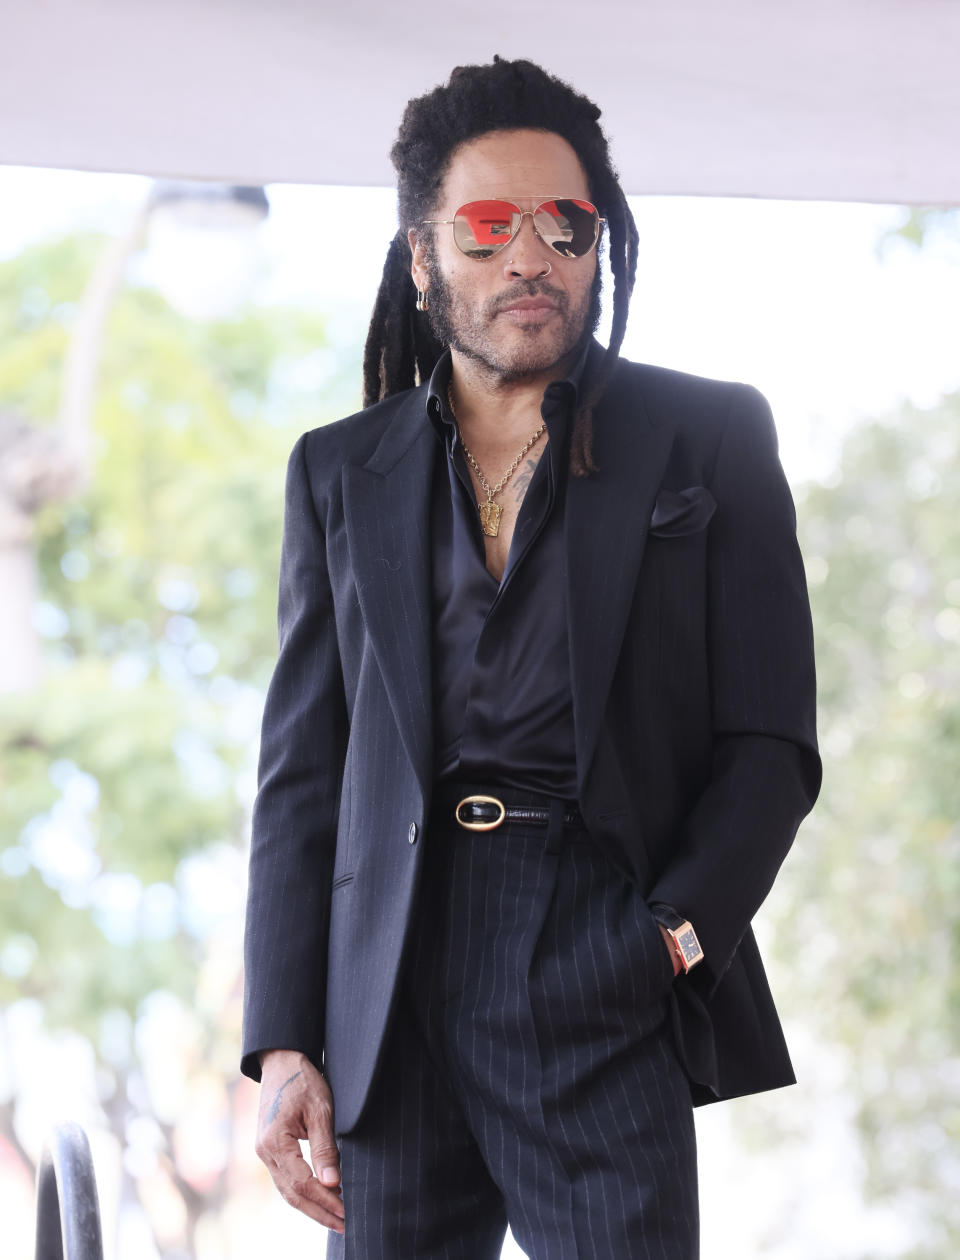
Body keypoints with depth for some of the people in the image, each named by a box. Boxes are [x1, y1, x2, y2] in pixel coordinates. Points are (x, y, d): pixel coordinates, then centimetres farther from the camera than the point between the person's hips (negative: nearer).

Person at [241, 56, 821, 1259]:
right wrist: (284, 1044, 1)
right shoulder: (341, 472, 13)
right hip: (393, 1011, 2)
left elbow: (771, 741, 3)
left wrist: (672, 937, -11)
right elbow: (300, 770, 10)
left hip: (610, 993, -2)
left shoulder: (707, 437, 7)